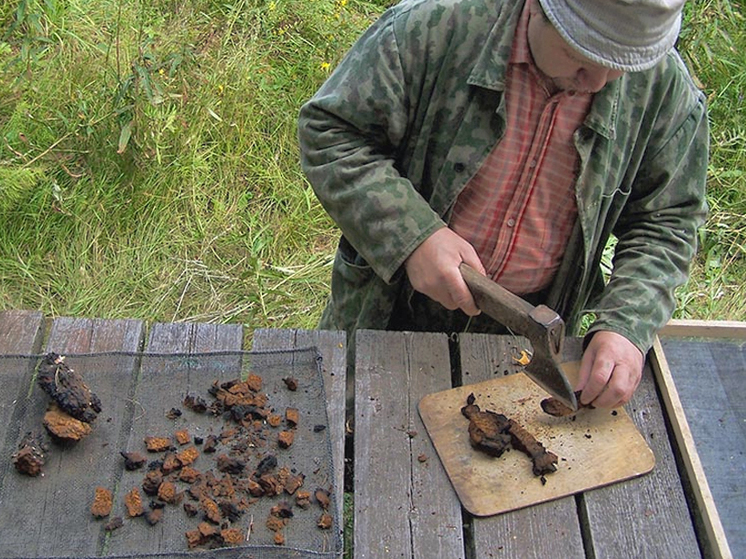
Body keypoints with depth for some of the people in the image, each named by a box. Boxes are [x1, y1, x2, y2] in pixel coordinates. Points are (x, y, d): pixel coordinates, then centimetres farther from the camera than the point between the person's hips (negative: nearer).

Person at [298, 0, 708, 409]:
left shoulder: (666, 89, -12)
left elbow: (666, 222, -3)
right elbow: (328, 131, -18)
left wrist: (627, 327, -19)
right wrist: (413, 236, -29)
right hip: (392, 311, -1)